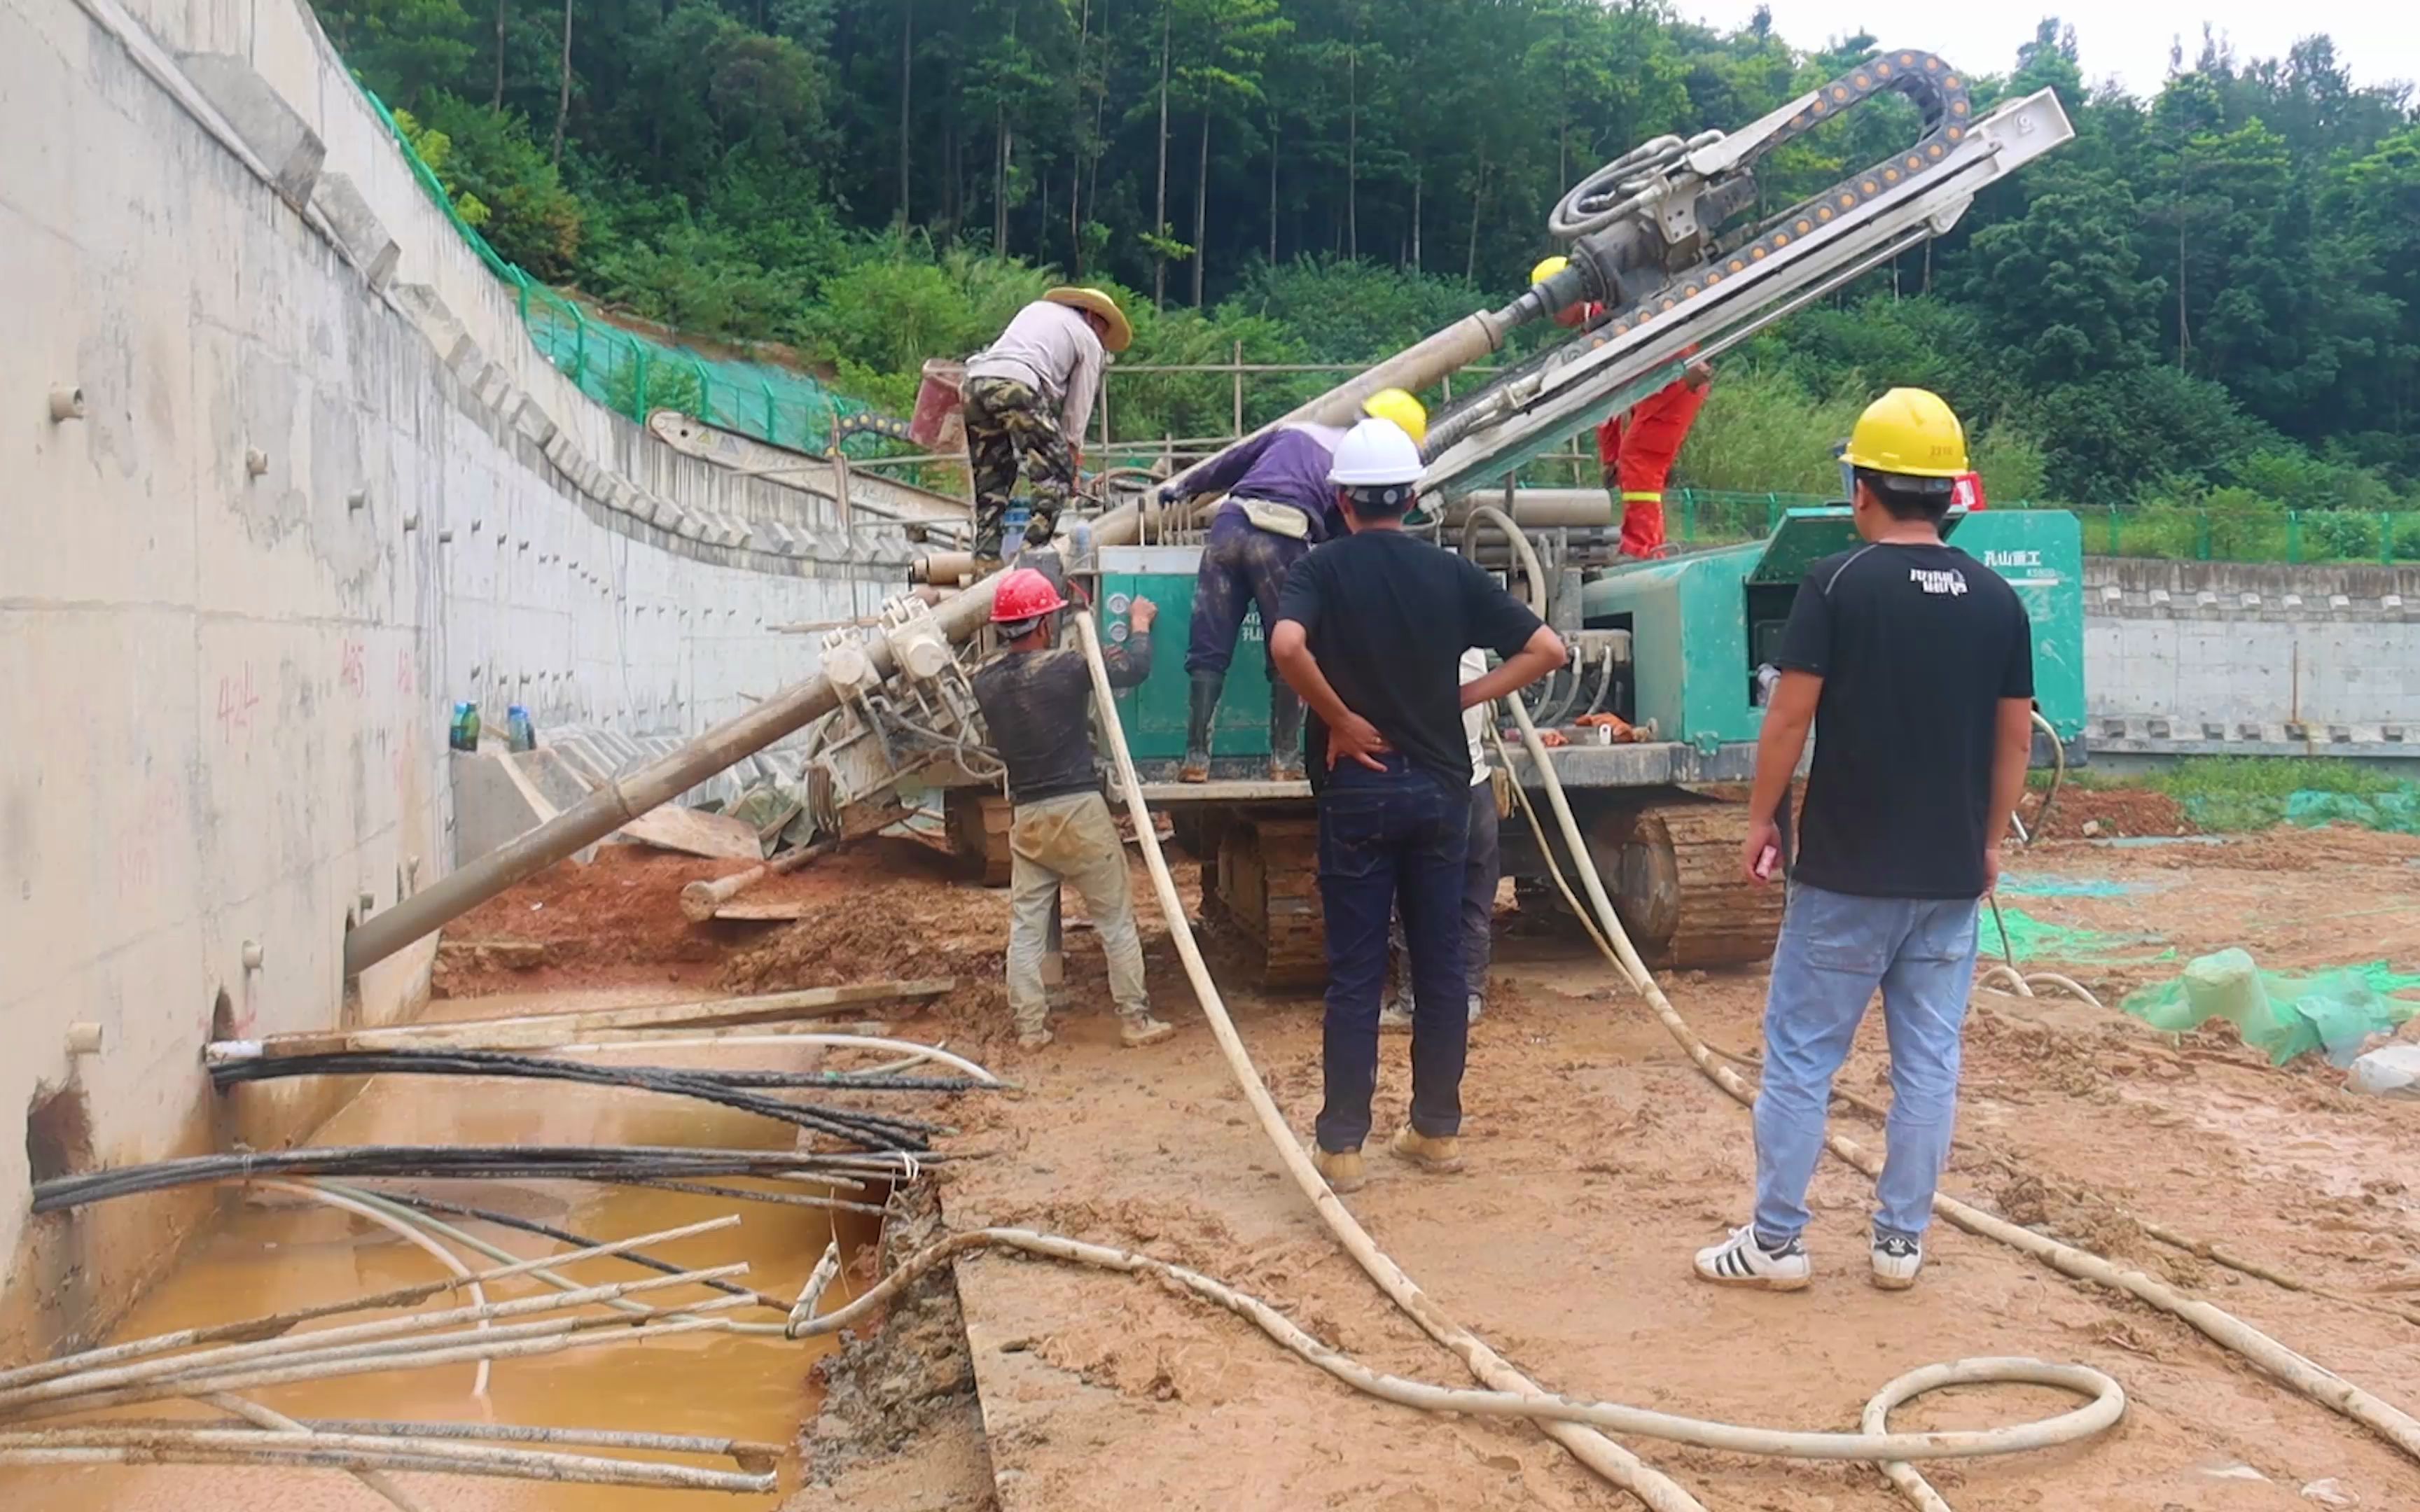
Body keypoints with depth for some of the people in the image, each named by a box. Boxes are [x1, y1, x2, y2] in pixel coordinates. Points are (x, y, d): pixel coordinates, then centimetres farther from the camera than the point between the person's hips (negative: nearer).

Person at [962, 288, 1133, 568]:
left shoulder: (1038, 308, 34)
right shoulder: (1089, 342, 17)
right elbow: (1078, 406, 15)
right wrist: (1073, 452, 24)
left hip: (976, 379, 7)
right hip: (1019, 386, -6)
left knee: (991, 481, 15)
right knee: (1055, 475, 1)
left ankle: (985, 558, 9)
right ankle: (1034, 550, -10)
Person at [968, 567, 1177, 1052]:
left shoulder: (985, 682, 2)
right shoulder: (1065, 667, -14)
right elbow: (1134, 668, -3)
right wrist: (1140, 626, 18)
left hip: (1026, 816, 4)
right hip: (1078, 811, -4)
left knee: (1025, 925, 10)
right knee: (1116, 920, 7)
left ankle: (1029, 1026, 12)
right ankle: (1135, 1019, 11)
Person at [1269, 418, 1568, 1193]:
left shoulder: (1323, 568, -6)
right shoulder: (1450, 572, 3)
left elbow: (1287, 644, -27)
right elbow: (1546, 648, 1)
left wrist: (1340, 719, -15)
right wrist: (1464, 696, 2)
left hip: (1358, 788, -3)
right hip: (1439, 787, 3)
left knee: (1355, 973, 1)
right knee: (1439, 962, 11)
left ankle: (1341, 1145, 5)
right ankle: (1438, 1129, 19)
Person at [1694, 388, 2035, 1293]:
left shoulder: (1838, 584, -10)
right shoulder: (1997, 600, 3)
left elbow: (1790, 717, -12)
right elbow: (2015, 740, 8)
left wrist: (1761, 817, 1)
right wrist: (1989, 842, 18)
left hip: (1848, 870, -4)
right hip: (1951, 875, 4)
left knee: (1801, 1054, 5)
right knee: (1928, 1063, 10)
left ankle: (1776, 1242, 11)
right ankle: (1901, 1244, 18)